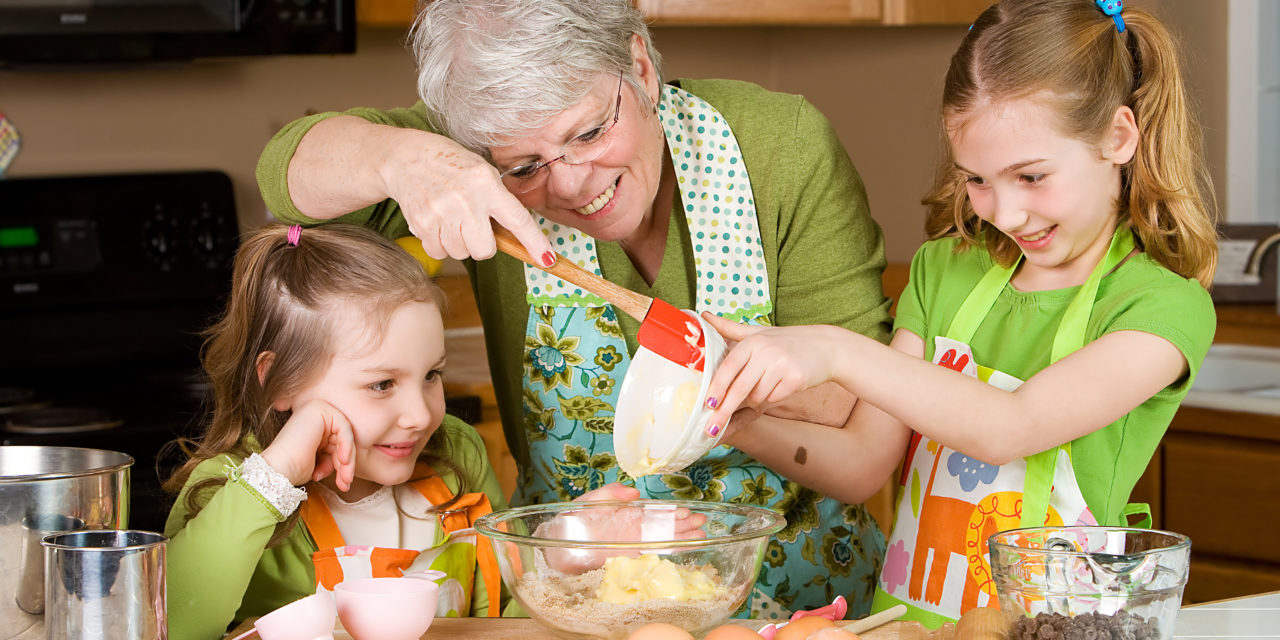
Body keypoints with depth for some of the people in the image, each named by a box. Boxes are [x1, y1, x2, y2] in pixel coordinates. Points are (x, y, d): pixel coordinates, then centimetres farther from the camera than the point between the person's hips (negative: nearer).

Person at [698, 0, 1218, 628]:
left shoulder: (1167, 305, -5)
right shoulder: (944, 271, 12)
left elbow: (1009, 429, -18)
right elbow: (863, 463, 10)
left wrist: (837, 352, -24)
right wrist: (748, 428, -7)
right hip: (905, 618, 4)